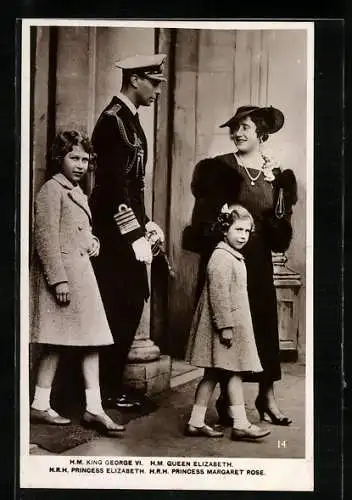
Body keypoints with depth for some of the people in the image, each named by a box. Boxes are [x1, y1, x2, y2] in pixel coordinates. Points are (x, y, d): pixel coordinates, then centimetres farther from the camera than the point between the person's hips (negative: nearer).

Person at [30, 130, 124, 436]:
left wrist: (92, 241, 10)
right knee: (55, 343, -2)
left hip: (81, 272, 9)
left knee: (92, 341, 5)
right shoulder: (51, 189, -8)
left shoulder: (78, 192, 20)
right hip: (61, 273, -9)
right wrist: (58, 279, -20)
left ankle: (94, 408, 9)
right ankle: (40, 405, 11)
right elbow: (46, 238, -15)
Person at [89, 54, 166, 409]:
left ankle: (114, 383, 25)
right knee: (119, 310, -3)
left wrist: (145, 224, 13)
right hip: (115, 233, -10)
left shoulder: (129, 119, 15)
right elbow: (115, 186, -21)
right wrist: (135, 236, -21)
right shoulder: (113, 119, -15)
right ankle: (108, 390, 10)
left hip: (127, 230, 10)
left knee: (131, 306, 13)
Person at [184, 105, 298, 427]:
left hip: (257, 262, 3)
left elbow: (280, 235, 8)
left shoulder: (277, 174, 6)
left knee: (264, 324, 7)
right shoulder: (220, 168, -2)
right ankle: (227, 397, 16)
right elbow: (205, 218, -3)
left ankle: (267, 397, 21)